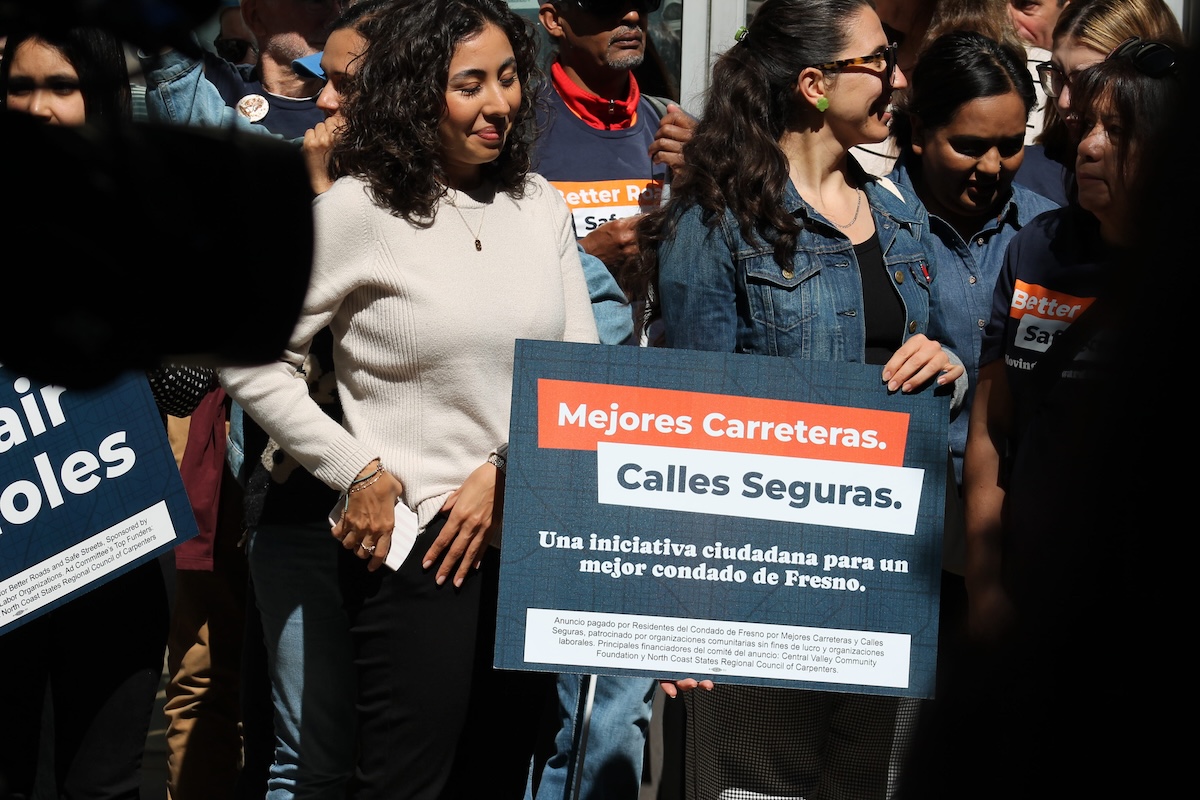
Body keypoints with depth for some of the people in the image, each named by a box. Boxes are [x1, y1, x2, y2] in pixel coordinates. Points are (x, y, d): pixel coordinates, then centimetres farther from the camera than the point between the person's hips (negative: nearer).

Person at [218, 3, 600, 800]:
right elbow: (254, 364, -7)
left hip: (529, 532, 5)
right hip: (414, 542, -5)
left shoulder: (539, 203, 6)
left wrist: (507, 469, -6)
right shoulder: (358, 210, -9)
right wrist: (359, 473, -11)